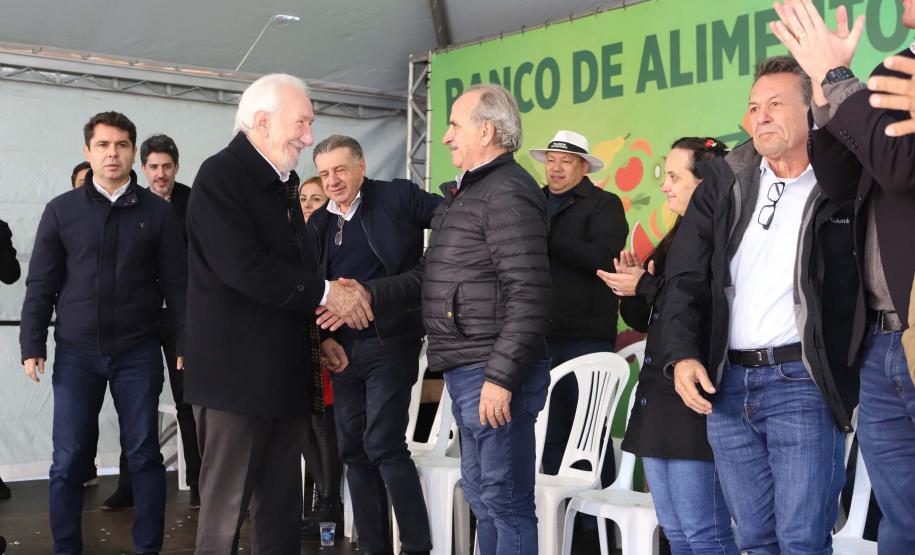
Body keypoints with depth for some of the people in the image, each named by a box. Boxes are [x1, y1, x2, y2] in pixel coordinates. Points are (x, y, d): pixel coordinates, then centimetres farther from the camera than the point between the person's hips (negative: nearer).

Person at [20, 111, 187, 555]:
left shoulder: (158, 212, 2)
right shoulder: (61, 210, 3)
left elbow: (176, 283, 2)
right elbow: (41, 284, 4)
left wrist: (187, 343, -2)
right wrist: (32, 345, -2)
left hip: (138, 352, 0)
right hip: (76, 353, 1)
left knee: (144, 455, 5)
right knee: (68, 461, 3)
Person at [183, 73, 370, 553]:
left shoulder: (281, 184, 16)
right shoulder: (221, 175, -11)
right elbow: (244, 266, -23)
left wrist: (329, 309, 3)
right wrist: (323, 293, -16)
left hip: (283, 370, 9)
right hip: (236, 371, -8)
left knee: (282, 506, 12)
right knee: (226, 504, 0)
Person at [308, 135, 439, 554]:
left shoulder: (397, 197, -5)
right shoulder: (318, 223, 11)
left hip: (390, 342, -6)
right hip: (343, 348, 6)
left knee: (383, 445, -11)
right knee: (353, 449, 8)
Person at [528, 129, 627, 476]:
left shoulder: (604, 204, 2)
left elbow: (603, 258, -15)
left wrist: (546, 239, -17)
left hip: (586, 336, -5)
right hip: (541, 335, 5)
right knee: (551, 431, 10)